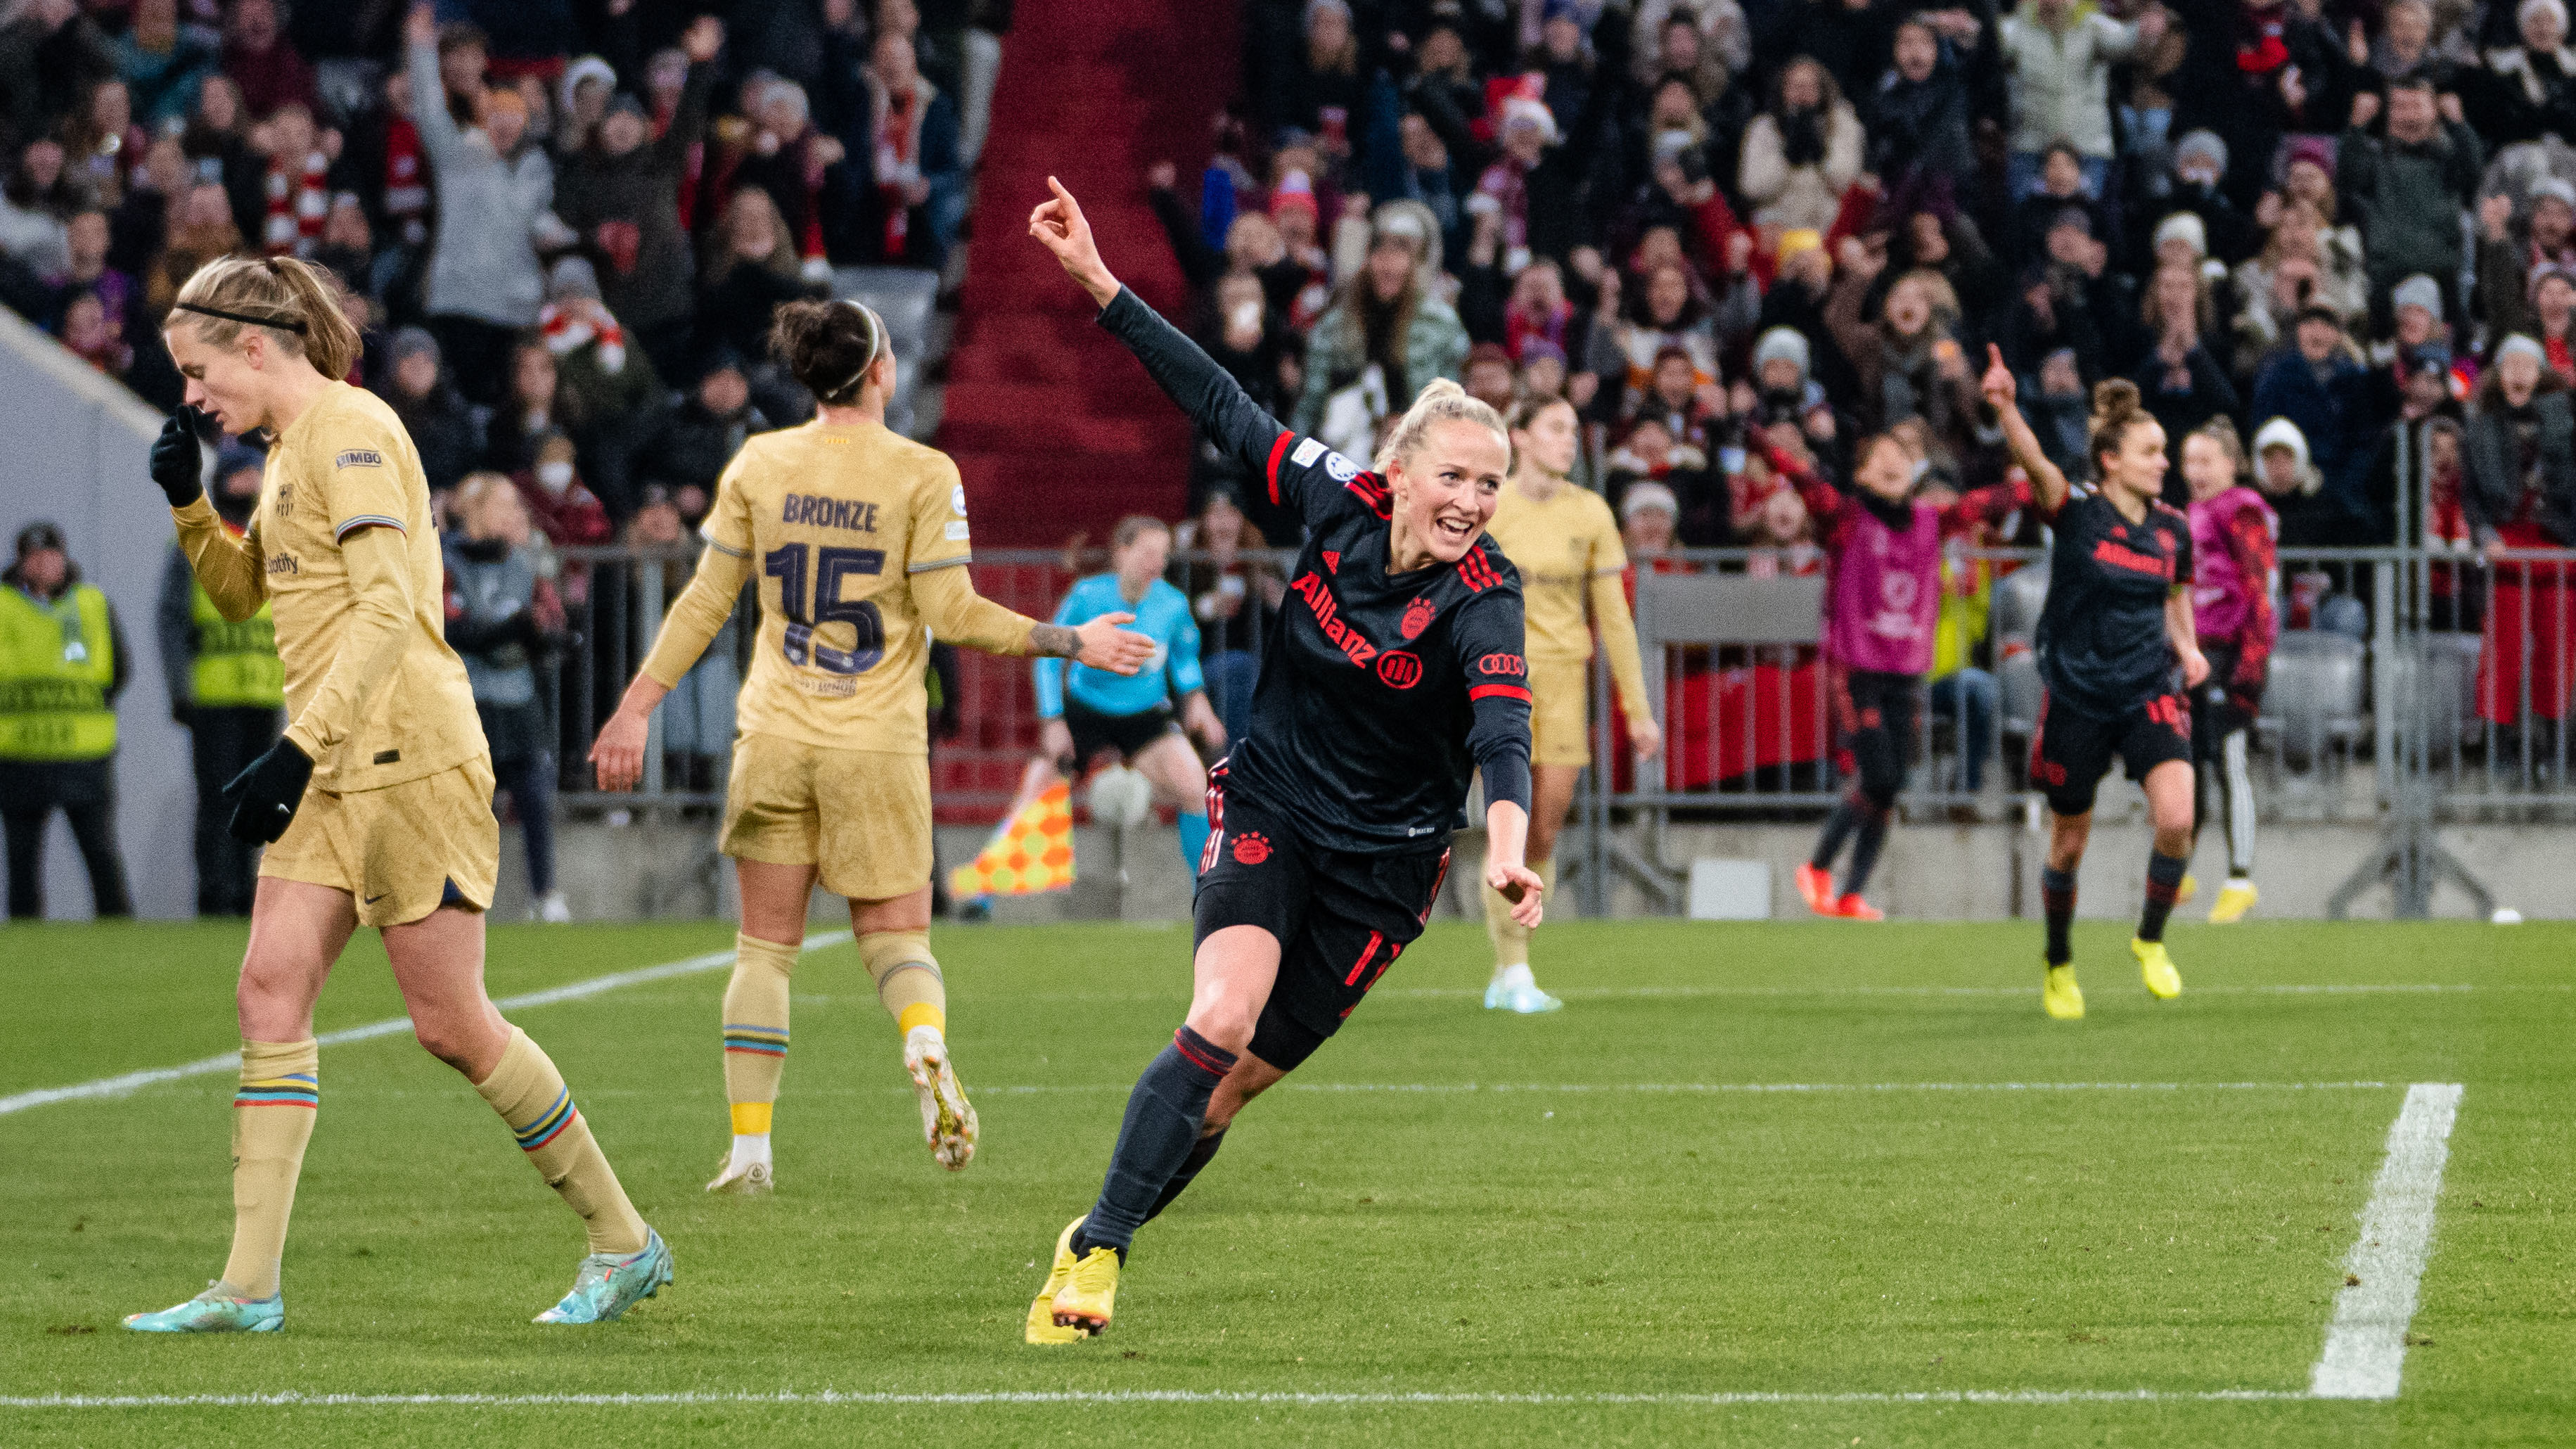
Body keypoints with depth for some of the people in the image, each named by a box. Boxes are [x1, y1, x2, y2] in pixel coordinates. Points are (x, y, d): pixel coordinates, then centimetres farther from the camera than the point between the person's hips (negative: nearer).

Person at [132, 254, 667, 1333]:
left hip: (407, 758, -9)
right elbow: (241, 591, 30)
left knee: (450, 1024, -4)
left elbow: (388, 609, -22)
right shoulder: (292, 446, 16)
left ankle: (624, 1243, 11)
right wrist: (188, 502, 12)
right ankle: (250, 1285, -4)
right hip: (332, 770, 9)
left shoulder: (351, 432, -13)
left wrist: (299, 748, -27)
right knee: (271, 991, -2)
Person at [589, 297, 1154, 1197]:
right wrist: (1071, 644, 1)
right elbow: (952, 614, -9)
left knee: (766, 945, 9)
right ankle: (926, 1043, -25)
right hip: (879, 743, -2)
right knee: (894, 931, 9)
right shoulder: (923, 475, -6)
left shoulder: (758, 465, 2)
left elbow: (707, 600, 4)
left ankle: (749, 1145, 1)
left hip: (776, 741, 2)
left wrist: (637, 707, 10)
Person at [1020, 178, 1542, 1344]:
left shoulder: (1482, 599, -21)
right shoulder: (1341, 501, -12)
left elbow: (1503, 727, -37)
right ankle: (1095, 1251, -18)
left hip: (1386, 854, -1)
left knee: (1246, 1075, 2)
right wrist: (1098, 282, -7)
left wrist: (1506, 845, -56)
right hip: (1271, 801, 1)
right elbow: (1222, 407, -5)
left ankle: (1102, 1239, 22)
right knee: (1222, 1018, -22)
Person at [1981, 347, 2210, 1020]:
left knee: (2176, 819, -19)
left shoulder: (2173, 528, 4)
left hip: (2149, 695, 2)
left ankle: (2151, 939, 6)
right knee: (2069, 843, 8)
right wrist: (2006, 409, -47)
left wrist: (2187, 648, 4)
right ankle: (2058, 965, 31)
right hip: (2075, 698, -2)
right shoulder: (2075, 513, -9)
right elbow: (2035, 463, -29)